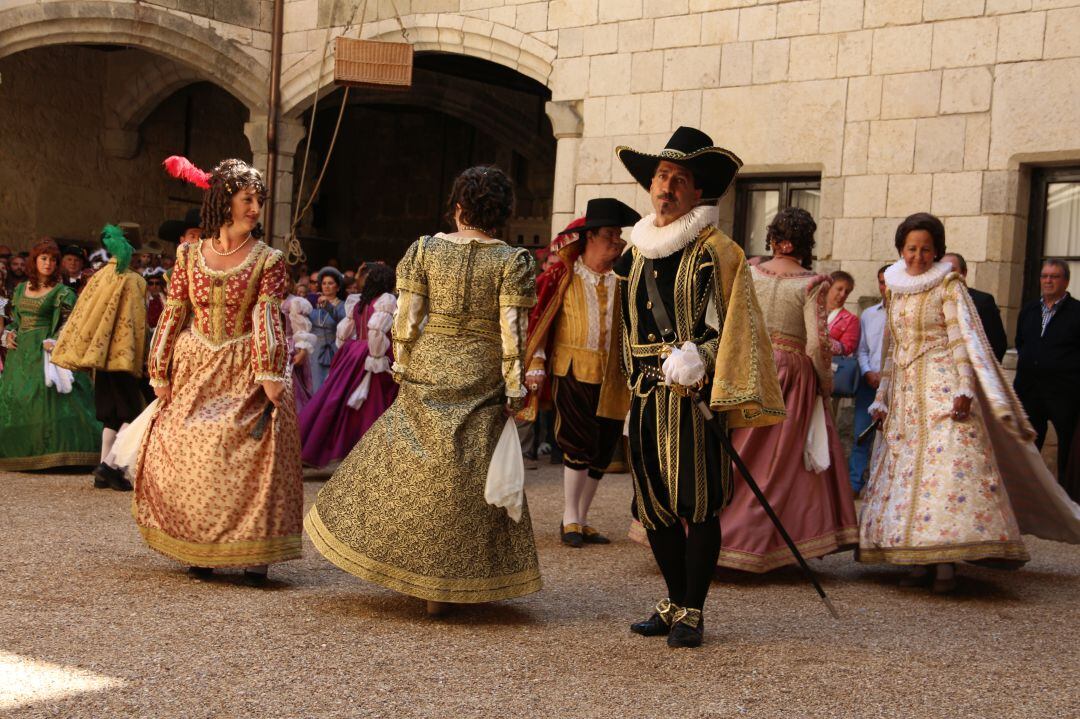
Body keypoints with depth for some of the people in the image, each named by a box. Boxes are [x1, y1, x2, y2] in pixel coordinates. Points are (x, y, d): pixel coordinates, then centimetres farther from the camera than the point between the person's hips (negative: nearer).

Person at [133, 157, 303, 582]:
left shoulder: (268, 260, 1)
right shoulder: (189, 255, 6)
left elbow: (266, 317, -10)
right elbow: (173, 315, 7)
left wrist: (271, 376, -19)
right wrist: (160, 373, 3)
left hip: (244, 375, -2)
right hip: (193, 372, 2)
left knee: (251, 456, -8)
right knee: (187, 454, 3)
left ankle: (254, 552, -1)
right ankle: (198, 550, 16)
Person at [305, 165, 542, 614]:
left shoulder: (424, 249, 0)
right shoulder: (513, 261, -5)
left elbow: (406, 320, -1)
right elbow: (512, 333, -9)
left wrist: (402, 368, 10)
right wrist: (515, 391, -4)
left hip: (425, 374, 1)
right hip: (480, 382, -1)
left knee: (406, 465, 16)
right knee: (463, 478, 6)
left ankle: (398, 563, 26)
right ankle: (441, 589, 11)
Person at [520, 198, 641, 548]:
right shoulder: (564, 275, -3)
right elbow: (539, 320, -1)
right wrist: (536, 364, -6)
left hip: (613, 375, 4)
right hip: (573, 371, -4)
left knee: (601, 452, 8)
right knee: (581, 445, -7)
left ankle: (580, 520, 22)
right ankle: (570, 519, 9)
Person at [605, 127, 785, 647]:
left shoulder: (716, 251, -3)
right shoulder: (635, 254, 16)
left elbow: (729, 327, -7)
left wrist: (696, 362, -17)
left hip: (693, 395, -6)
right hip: (645, 395, 6)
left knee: (698, 504, -3)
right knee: (653, 504, 10)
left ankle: (692, 612, 6)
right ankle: (675, 601, 24)